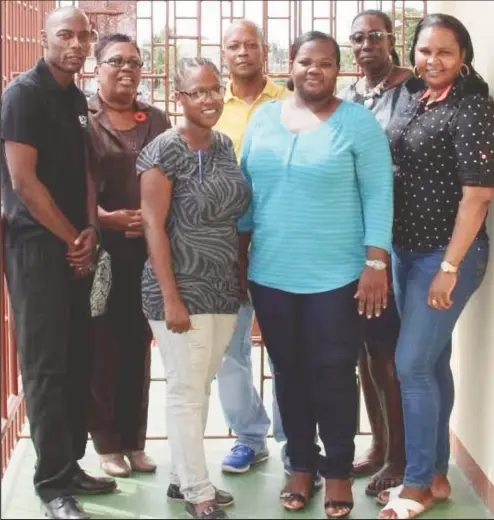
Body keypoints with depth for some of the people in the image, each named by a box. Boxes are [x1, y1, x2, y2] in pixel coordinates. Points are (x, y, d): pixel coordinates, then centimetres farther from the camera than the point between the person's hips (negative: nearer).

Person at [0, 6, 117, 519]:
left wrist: (89, 231, 1)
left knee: (77, 360, 11)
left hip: (76, 246, 8)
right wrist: (72, 238, -9)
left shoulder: (76, 98, 14)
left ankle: (71, 465, 22)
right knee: (46, 364, -4)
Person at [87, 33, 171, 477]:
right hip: (100, 249, -3)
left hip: (147, 250, 4)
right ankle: (107, 443, 13)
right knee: (103, 346, 1)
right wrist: (106, 217, -22)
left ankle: (135, 440, 21)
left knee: (139, 344, 9)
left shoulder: (157, 121, 11)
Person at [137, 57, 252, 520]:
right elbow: (153, 226, -14)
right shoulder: (163, 151, -11)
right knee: (187, 391, 1)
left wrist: (242, 277, 11)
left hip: (223, 289, 7)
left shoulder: (225, 146, 8)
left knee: (201, 388, 14)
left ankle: (182, 477, 28)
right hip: (182, 290, -7)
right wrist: (171, 298, -17)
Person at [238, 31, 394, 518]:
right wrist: (239, 257, 10)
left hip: (336, 277, -4)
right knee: (288, 373, 12)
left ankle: (338, 470, 19)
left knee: (333, 376, 4)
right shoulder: (263, 118, 7)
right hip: (270, 274, 4)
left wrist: (376, 263, -12)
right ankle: (301, 465, 26)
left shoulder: (358, 122, -5)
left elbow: (378, 196, -7)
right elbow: (246, 192, 11)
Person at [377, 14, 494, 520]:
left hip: (446, 255, -7)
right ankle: (435, 474, 25)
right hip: (407, 250, 7)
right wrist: (388, 251, 10)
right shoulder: (416, 101, 8)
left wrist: (450, 268, -20)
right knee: (432, 362, 14)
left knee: (411, 365, -5)